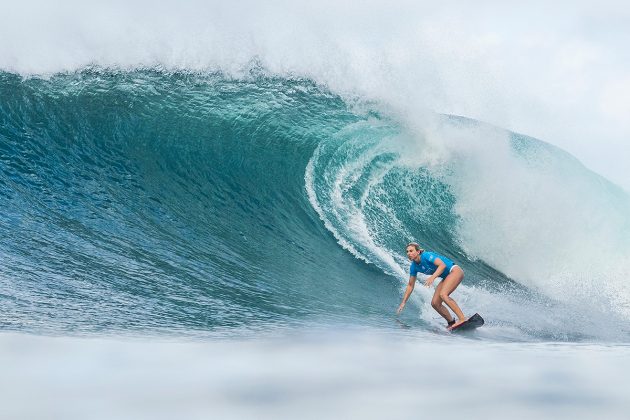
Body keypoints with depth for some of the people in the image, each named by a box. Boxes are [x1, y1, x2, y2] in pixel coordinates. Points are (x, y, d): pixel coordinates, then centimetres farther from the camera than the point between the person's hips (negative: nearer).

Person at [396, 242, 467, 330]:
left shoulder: (426, 255, -21)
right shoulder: (414, 267, 1)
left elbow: (442, 265, -33)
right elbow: (410, 285, 9)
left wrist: (432, 277, -45)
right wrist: (403, 302, 6)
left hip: (455, 271, -8)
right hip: (446, 278, 8)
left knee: (443, 294, -29)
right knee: (435, 303, -2)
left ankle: (463, 319, -34)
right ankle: (451, 323, 11)